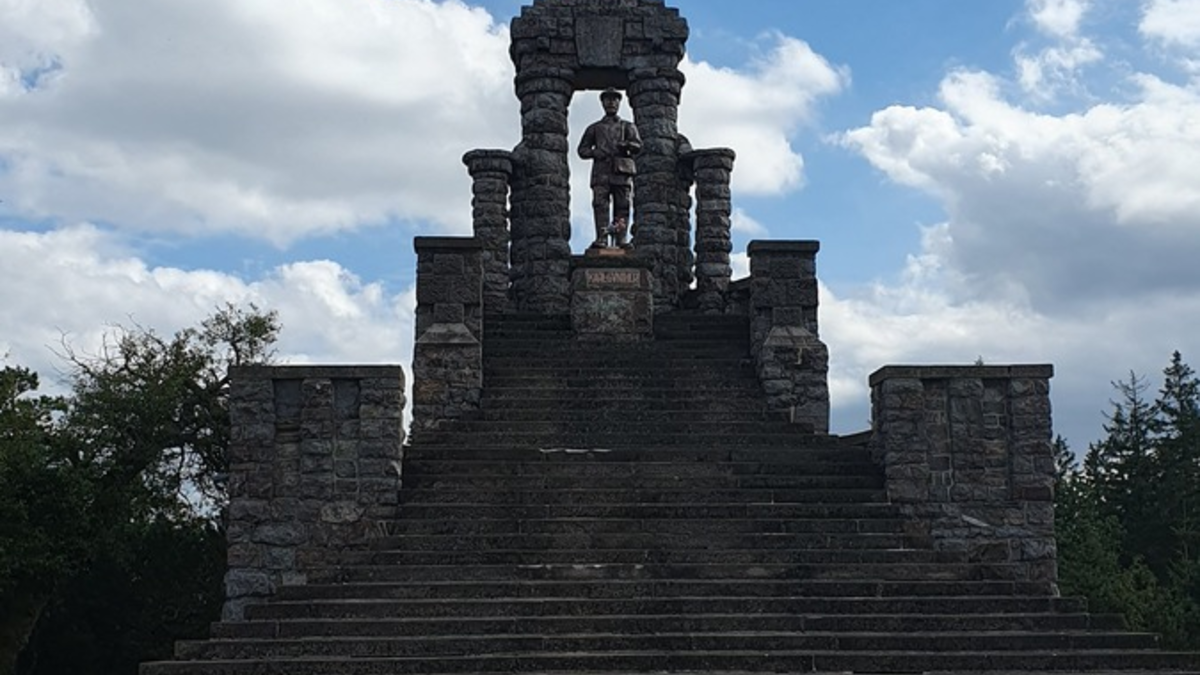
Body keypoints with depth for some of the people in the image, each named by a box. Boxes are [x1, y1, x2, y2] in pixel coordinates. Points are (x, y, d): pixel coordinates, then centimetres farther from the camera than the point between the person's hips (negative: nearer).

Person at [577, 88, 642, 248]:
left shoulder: (628, 126, 22)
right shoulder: (594, 128, 24)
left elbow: (638, 145, 7)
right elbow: (582, 149, 19)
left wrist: (626, 145, -16)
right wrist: (594, 152, -3)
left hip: (622, 170, 0)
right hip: (601, 171, 0)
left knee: (622, 205, -8)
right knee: (600, 204, -14)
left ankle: (621, 239, -11)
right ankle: (601, 239, -21)